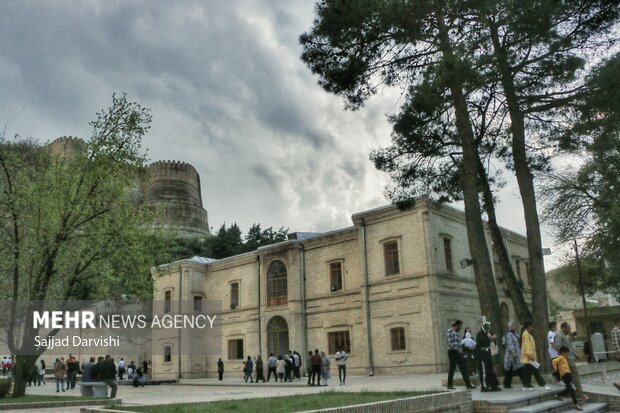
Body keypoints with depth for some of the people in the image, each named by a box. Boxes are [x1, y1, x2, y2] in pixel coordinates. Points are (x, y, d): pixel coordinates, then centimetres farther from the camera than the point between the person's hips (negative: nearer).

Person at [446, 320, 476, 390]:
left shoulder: (457, 333, 16)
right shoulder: (451, 331, -9)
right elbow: (450, 343, -17)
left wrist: (461, 349, 4)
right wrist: (458, 349, -21)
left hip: (458, 352, 8)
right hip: (452, 352, -8)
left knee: (463, 368, 5)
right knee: (452, 368, -2)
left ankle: (468, 384, 6)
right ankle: (450, 385, 6)